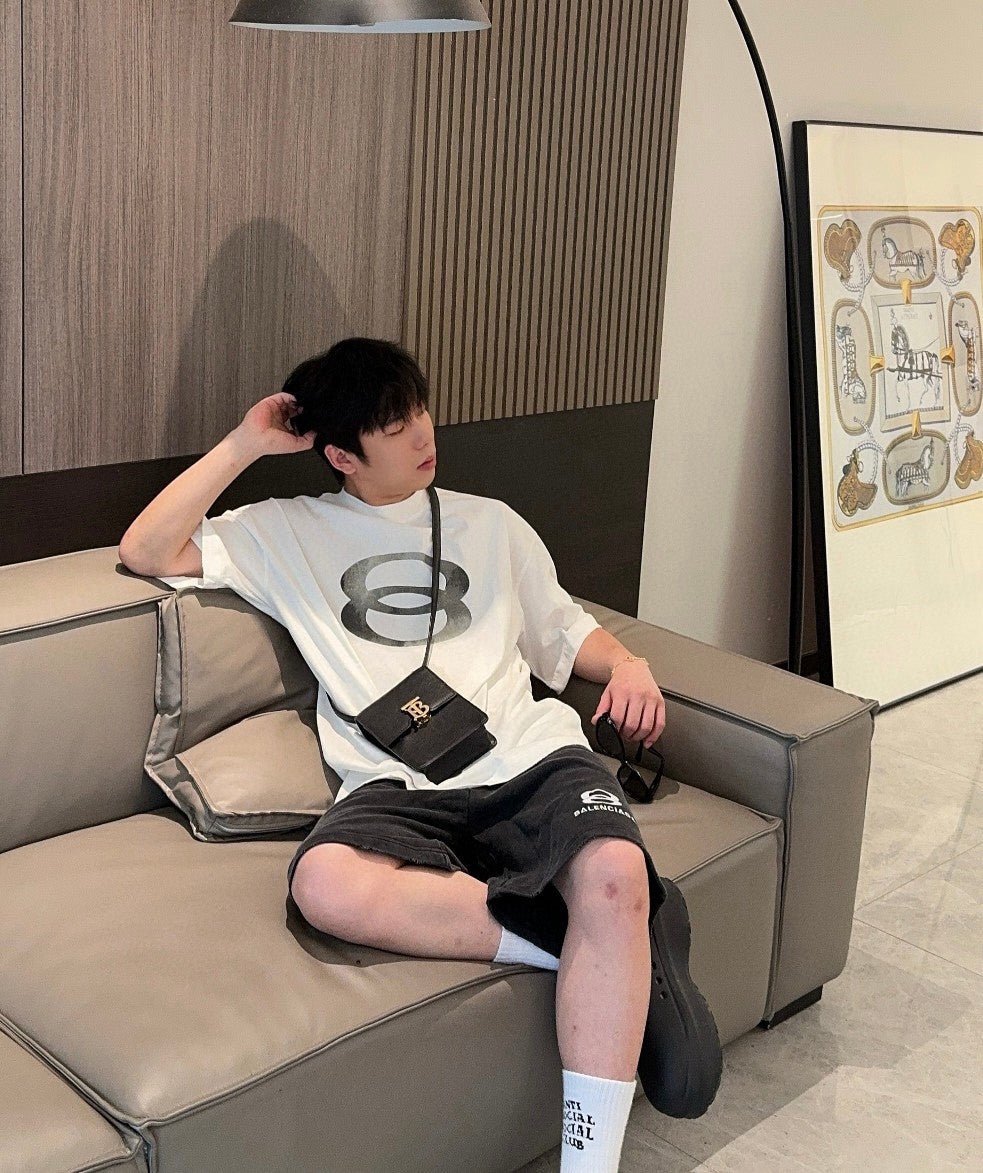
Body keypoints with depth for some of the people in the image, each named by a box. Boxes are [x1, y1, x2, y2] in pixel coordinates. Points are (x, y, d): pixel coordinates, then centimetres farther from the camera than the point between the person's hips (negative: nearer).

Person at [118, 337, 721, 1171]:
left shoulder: (490, 523, 25)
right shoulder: (285, 533, 18)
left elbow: (565, 632, 29)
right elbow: (147, 554, 10)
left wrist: (627, 663, 6)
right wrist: (245, 444, 9)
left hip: (531, 757, 1)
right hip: (398, 786, -1)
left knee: (614, 874, -34)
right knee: (326, 884, -37)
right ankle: (609, 947, -24)